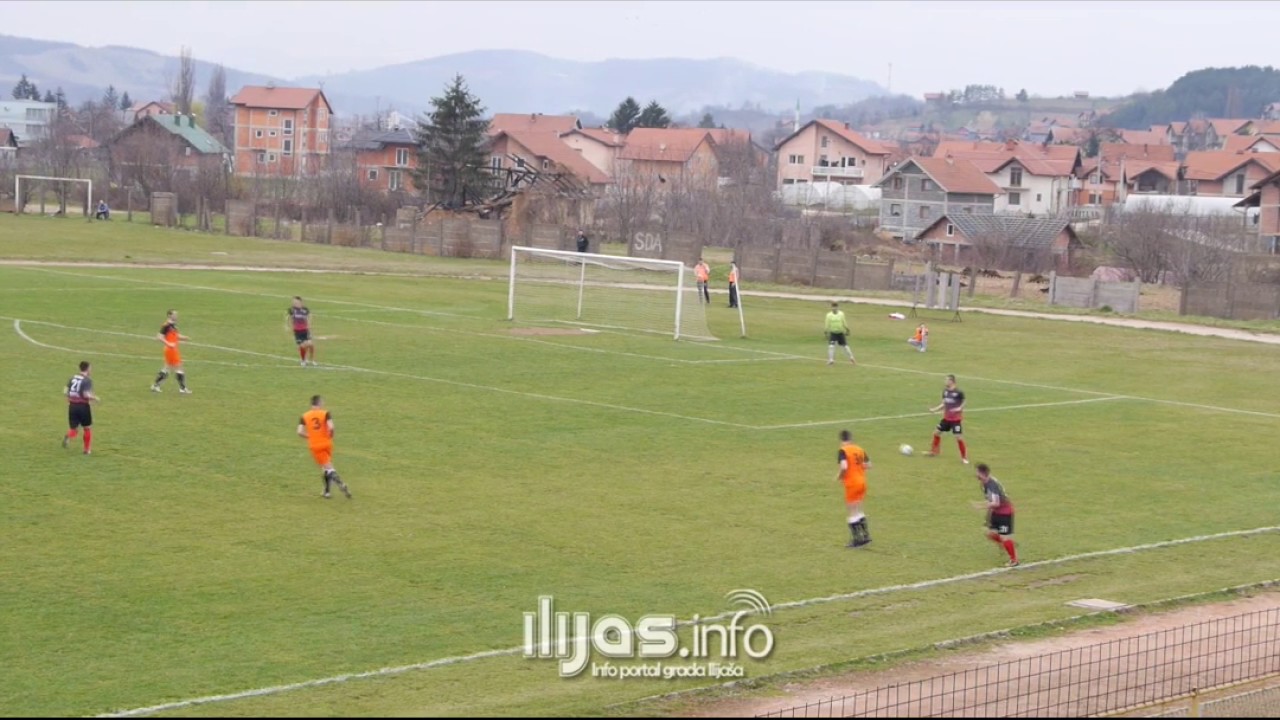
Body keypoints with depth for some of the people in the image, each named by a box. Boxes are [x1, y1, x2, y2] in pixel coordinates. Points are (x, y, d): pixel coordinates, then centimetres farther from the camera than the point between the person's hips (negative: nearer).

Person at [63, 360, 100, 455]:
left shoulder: (73, 378, 7)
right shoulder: (88, 380, -12)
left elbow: (66, 391, 5)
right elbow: (87, 395, -22)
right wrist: (95, 398, -4)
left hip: (72, 406, 5)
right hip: (83, 406, -5)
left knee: (74, 429, 9)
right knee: (87, 428, 16)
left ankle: (68, 436, -25)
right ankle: (87, 450, 21)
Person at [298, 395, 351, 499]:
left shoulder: (304, 416, -1)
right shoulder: (325, 414, -8)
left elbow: (300, 432, -9)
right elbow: (331, 427, -23)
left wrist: (310, 436, 9)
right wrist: (330, 436, -2)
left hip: (314, 446, 0)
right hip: (326, 444, 0)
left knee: (327, 467, -4)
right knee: (327, 467, 20)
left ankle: (339, 483, -27)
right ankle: (327, 491, 25)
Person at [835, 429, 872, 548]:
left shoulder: (843, 451, -14)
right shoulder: (860, 450, 6)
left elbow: (844, 467, -27)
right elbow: (868, 464, 6)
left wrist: (839, 476, -8)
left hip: (852, 484, -6)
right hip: (862, 481, 6)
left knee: (853, 513, 4)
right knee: (858, 510, 20)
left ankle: (857, 539, 7)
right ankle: (865, 535, 22)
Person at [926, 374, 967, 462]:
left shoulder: (959, 392, -16)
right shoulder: (945, 391, 2)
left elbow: (963, 403, -6)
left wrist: (959, 409, -24)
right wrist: (935, 409, 4)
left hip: (956, 419, -6)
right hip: (946, 418, 6)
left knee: (959, 437, -9)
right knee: (936, 432, 12)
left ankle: (964, 457, 5)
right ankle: (933, 452, 31)